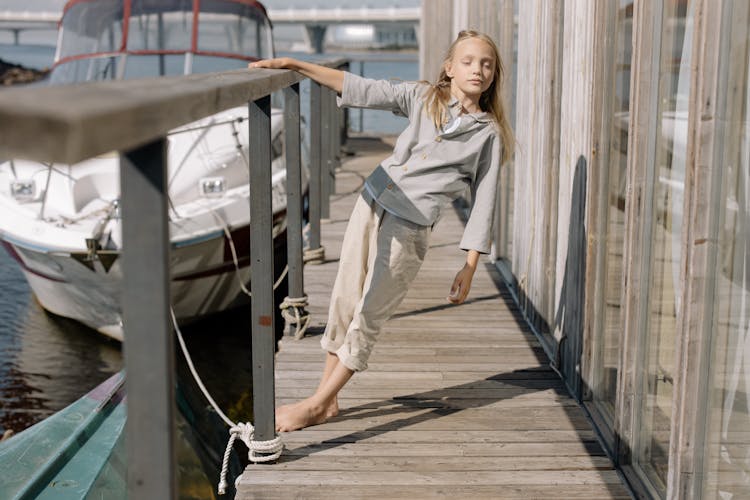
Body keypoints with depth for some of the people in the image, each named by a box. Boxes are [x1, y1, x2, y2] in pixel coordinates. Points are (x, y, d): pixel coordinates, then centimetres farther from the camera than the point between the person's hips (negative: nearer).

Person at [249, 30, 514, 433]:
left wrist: (469, 267, -3)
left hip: (409, 229, -4)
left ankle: (316, 405, 11)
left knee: (368, 317, -1)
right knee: (344, 299, 7)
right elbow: (360, 89, 0)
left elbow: (483, 201, 0)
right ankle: (328, 400, 20)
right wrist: (294, 65, -9)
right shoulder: (422, 97, 6)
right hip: (372, 202, 4)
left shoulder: (489, 134, -1)